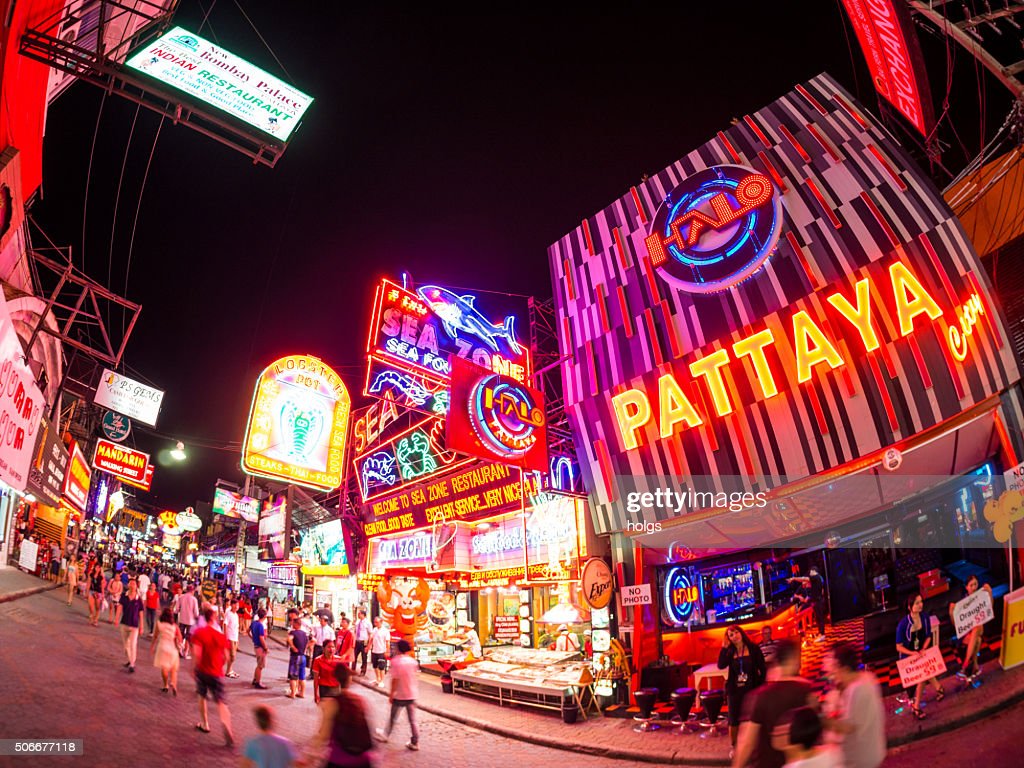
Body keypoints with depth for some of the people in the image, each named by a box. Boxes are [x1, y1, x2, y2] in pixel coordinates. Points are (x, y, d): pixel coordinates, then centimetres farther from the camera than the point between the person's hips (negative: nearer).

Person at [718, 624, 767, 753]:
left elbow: (763, 669, -2)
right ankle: (734, 746, 23)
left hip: (751, 689, -2)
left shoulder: (753, 648, -5)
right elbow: (721, 665, -16)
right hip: (734, 690, 2)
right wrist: (724, 647, -15)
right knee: (733, 719, 8)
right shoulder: (730, 652, 0)